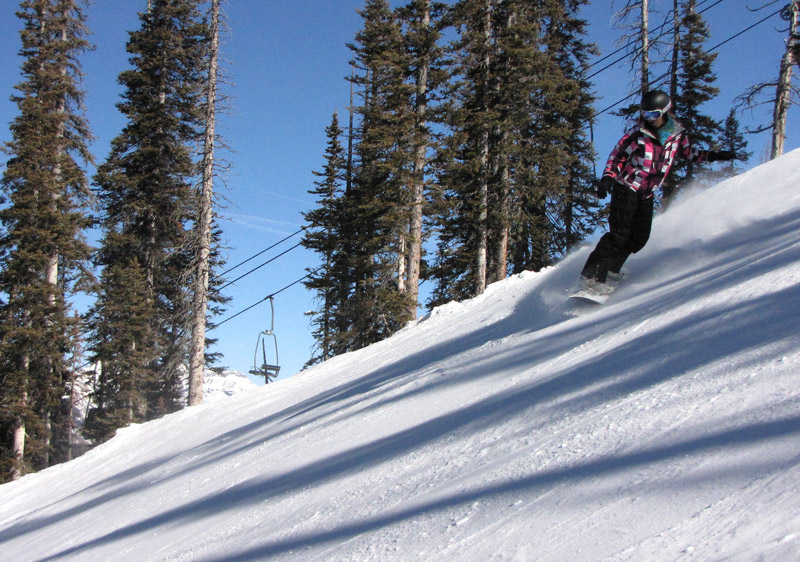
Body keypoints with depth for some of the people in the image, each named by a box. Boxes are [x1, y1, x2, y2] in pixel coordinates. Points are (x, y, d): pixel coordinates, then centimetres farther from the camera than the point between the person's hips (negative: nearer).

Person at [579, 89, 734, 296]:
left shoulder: (677, 134, 2)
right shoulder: (638, 134, -10)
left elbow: (690, 152, 18)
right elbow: (618, 155, -4)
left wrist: (715, 155, 6)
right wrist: (607, 177, -18)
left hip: (647, 195, 5)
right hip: (626, 188, -5)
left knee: (639, 238, -5)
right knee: (619, 234, -16)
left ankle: (610, 271, 3)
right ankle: (590, 276, -14)